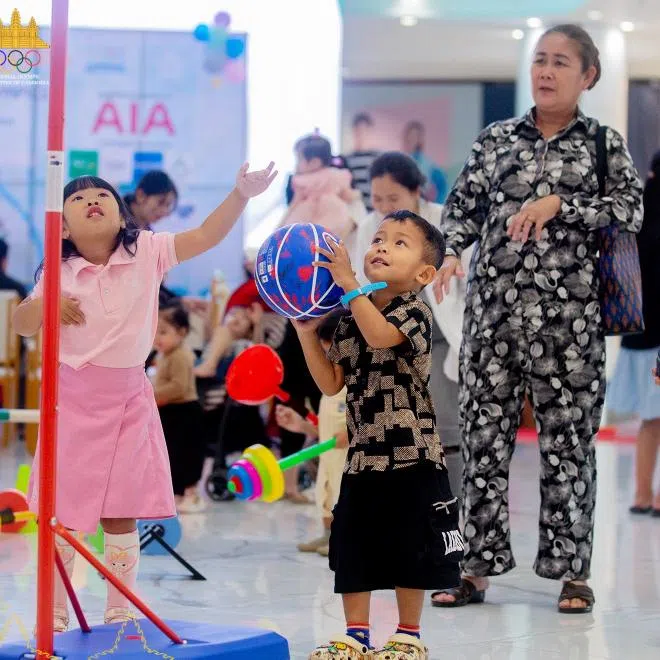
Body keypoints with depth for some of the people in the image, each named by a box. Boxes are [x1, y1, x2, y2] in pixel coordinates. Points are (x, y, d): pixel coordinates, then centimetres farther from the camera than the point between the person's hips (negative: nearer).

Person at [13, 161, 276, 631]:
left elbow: (206, 236, -9)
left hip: (128, 400, 1)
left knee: (121, 515, 6)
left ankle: (120, 613, 17)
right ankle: (54, 614, 13)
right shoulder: (59, 272, -5)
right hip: (73, 400, -1)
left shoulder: (147, 252, -4)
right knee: (62, 513, 2)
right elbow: (23, 325, 3)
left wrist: (242, 194, -21)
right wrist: (45, 304, -18)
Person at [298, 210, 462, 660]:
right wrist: (307, 334, 1)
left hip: (411, 454, -6)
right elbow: (332, 383, 11)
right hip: (363, 454, 6)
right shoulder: (352, 319, 11)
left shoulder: (415, 311, -8)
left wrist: (347, 281, -29)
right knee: (352, 545, 9)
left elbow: (380, 335, -30)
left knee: (410, 548, 3)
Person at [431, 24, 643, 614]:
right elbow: (462, 206, 9)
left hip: (568, 315, -2)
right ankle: (477, 566, 9)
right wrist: (452, 251, -10)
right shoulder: (496, 139, 12)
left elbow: (631, 208, -7)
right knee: (484, 435, 3)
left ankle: (572, 572, 8)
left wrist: (557, 204, -16)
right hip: (494, 310, 2)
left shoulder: (604, 143, 6)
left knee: (568, 441, 1)